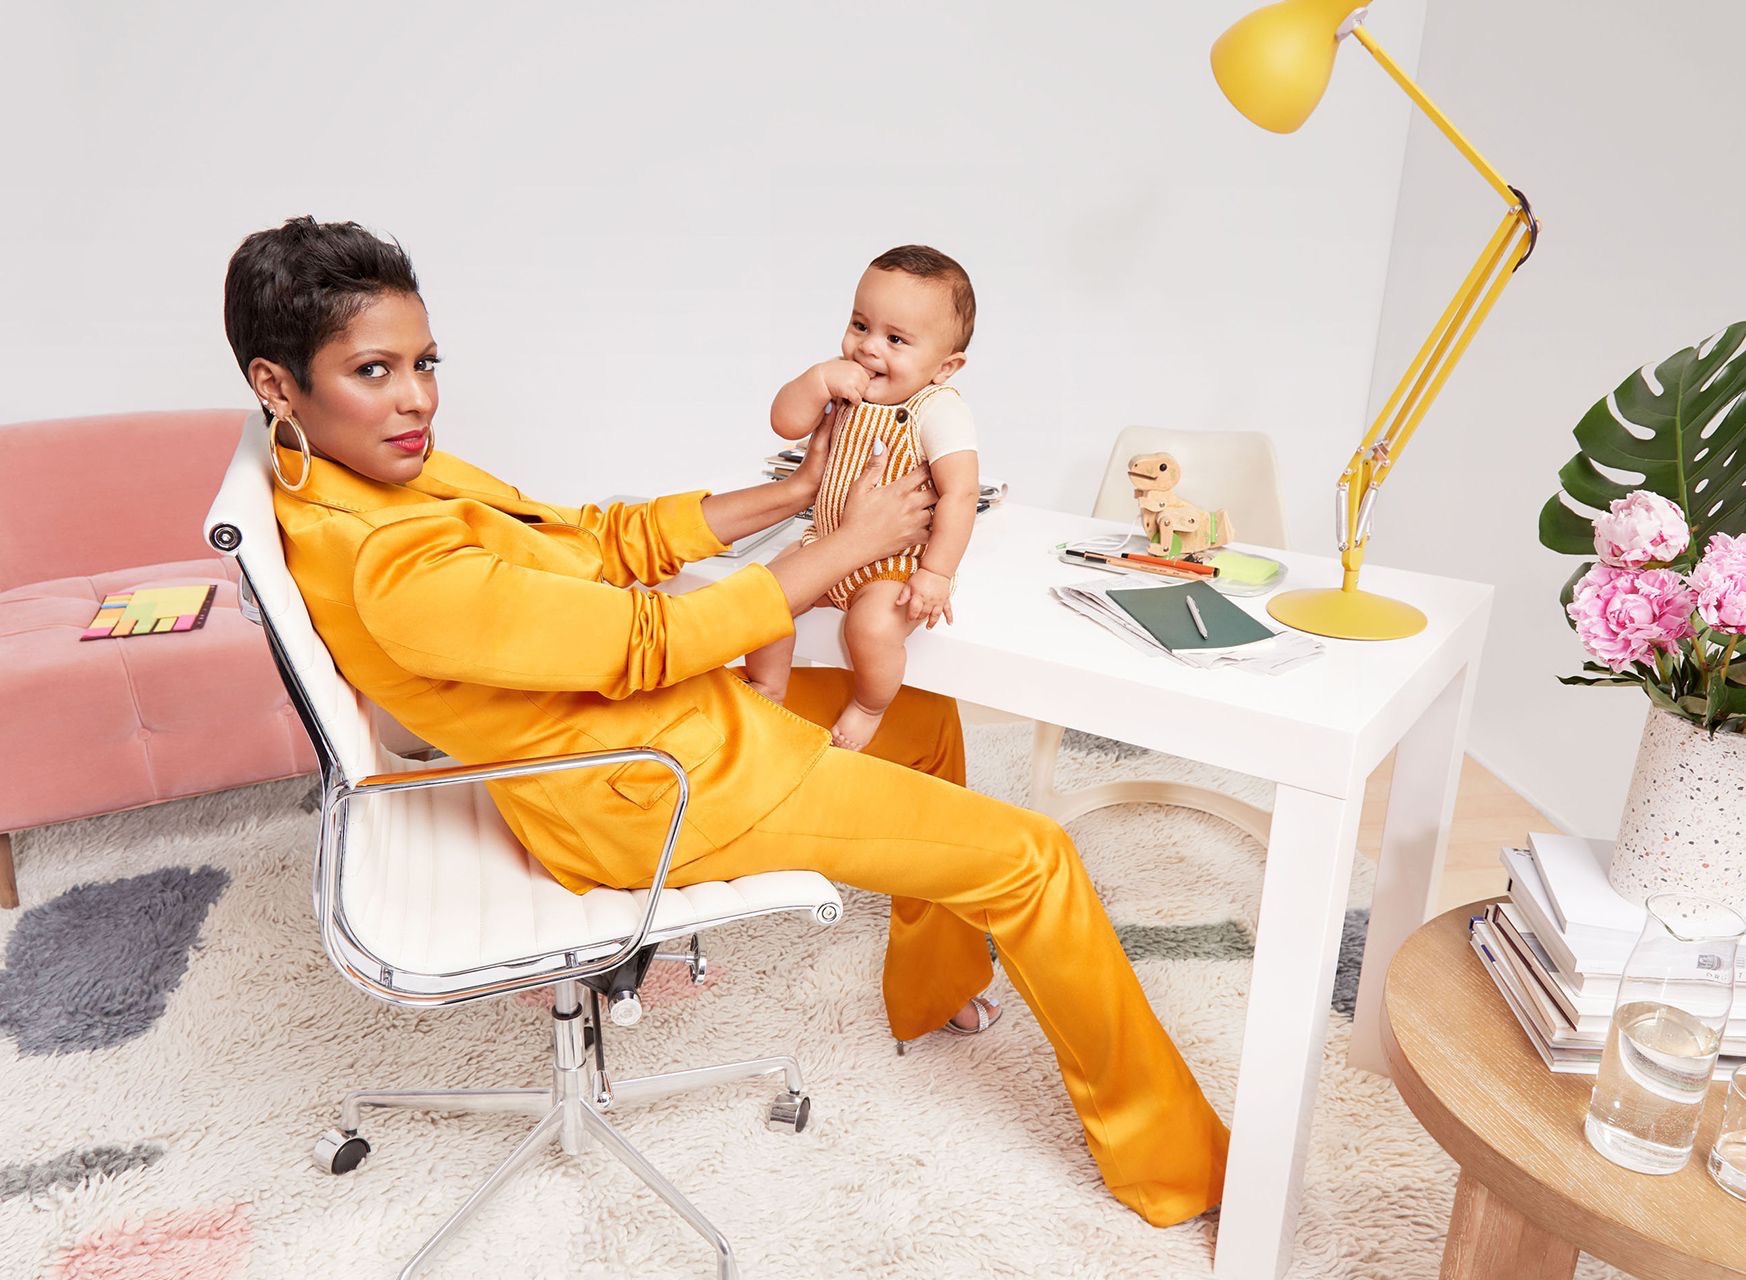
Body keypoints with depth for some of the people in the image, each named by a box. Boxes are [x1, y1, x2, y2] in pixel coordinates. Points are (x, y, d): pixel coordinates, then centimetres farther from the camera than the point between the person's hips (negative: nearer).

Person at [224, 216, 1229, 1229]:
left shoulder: (381, 471, 2)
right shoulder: (395, 569, -29)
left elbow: (601, 541, 5)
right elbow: (647, 640, -25)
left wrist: (795, 494, -1)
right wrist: (852, 543, -15)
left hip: (662, 716, 10)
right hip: (662, 790, -10)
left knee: (925, 714, 25)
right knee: (1030, 856, -4)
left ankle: (935, 989, 42)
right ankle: (1172, 1162, 16)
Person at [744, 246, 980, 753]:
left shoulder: (938, 410, -20)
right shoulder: (844, 387, -1)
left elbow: (961, 492, -24)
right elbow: (785, 423, -3)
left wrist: (936, 574, -26)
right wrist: (819, 379, -21)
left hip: (898, 563, -6)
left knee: (872, 626, -30)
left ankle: (867, 709, 3)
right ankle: (766, 689, 20)